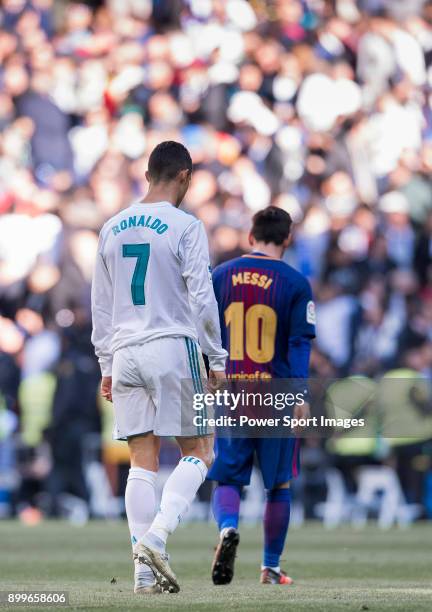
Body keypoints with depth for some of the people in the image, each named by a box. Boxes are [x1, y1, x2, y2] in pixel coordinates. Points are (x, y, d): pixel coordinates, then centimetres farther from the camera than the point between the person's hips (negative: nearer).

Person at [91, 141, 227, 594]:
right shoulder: (185, 227, -6)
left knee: (142, 463, 5)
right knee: (197, 454, 5)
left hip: (125, 354, 5)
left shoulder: (113, 229, 11)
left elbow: (100, 305, 14)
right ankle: (155, 536, -15)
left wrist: (107, 365, 19)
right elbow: (202, 300, -9)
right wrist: (217, 360, -1)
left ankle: (145, 572, 0)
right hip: (173, 351, -5)